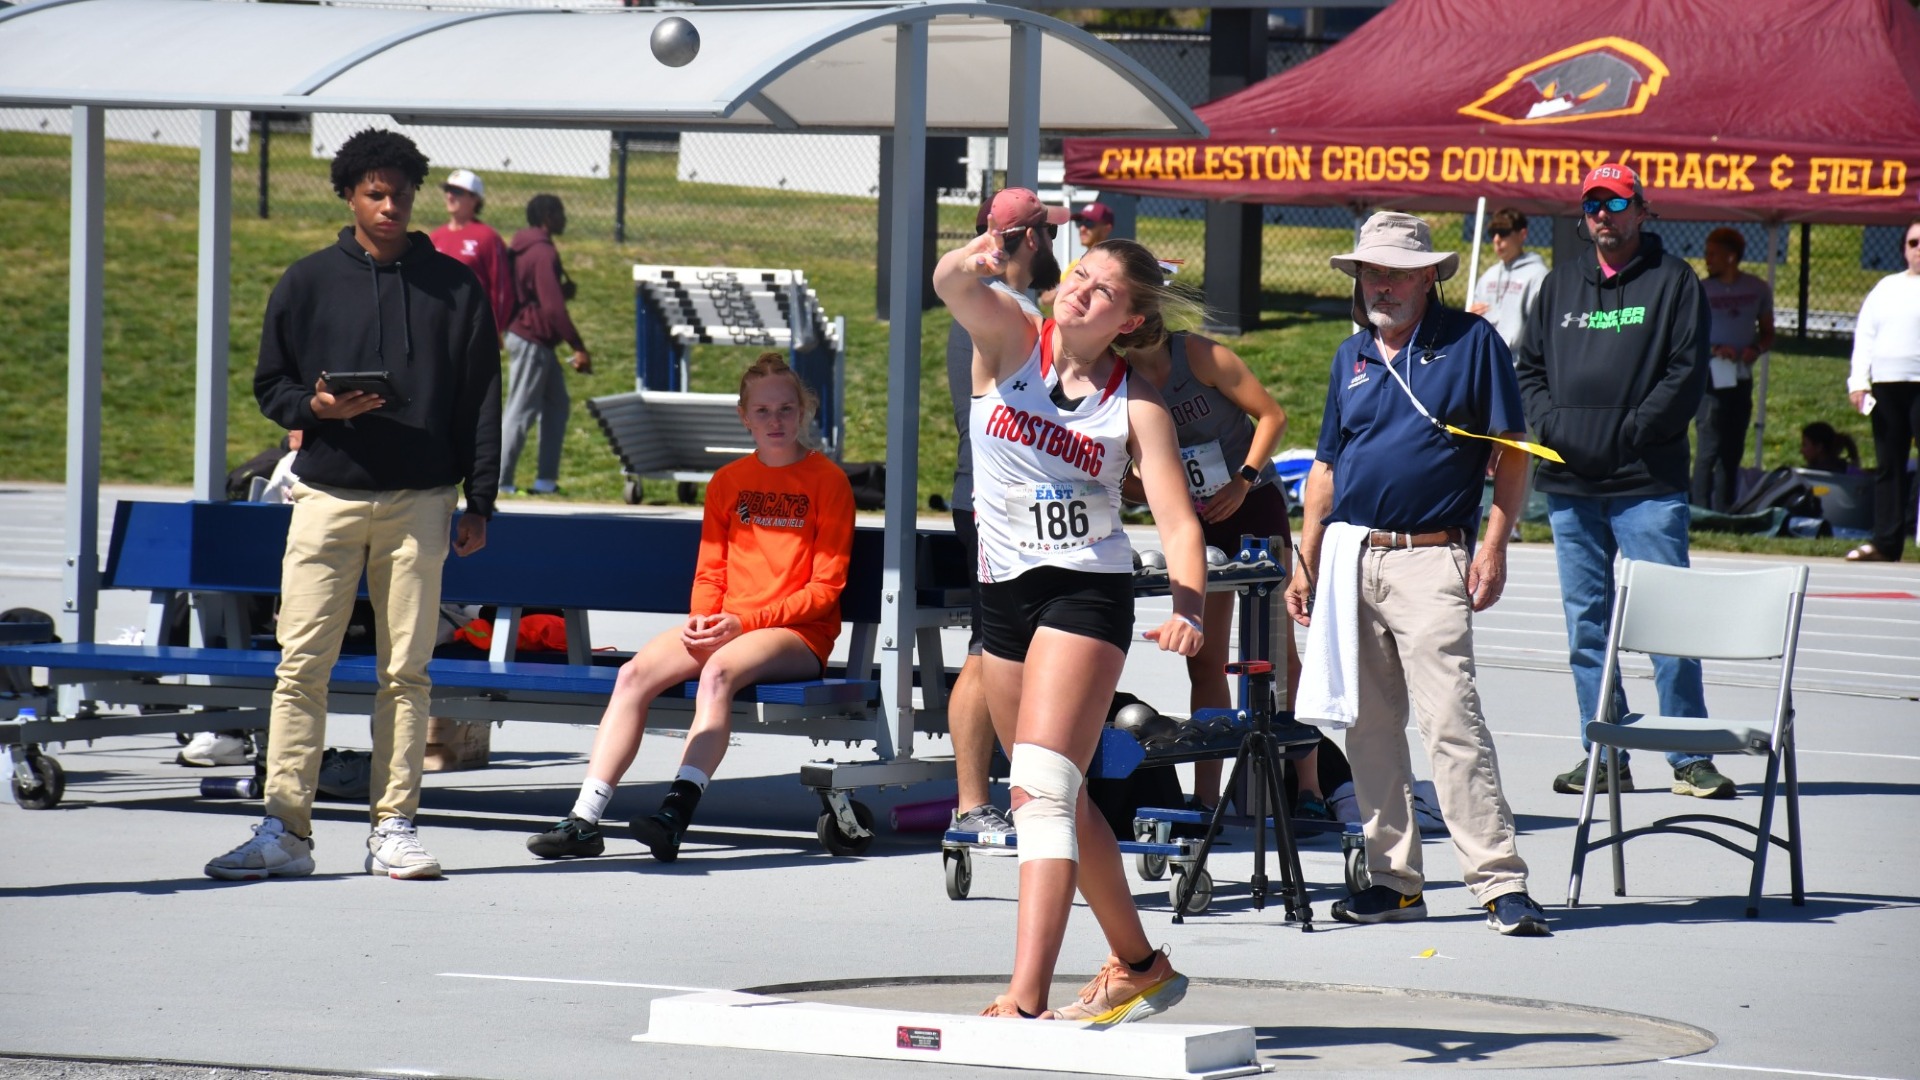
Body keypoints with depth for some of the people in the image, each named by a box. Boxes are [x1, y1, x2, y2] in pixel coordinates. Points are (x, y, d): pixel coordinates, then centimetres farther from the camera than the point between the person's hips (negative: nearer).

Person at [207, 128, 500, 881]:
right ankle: (285, 830, -4)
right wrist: (317, 408, -10)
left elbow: (480, 401, 9)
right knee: (302, 665, -5)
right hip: (329, 494, 0)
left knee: (406, 670, 1)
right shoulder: (308, 283, 8)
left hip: (420, 501, 0)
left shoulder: (454, 287, 9)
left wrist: (479, 504, 4)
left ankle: (394, 826, 5)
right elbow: (270, 385, 12)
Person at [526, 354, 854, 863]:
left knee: (719, 669, -36)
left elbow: (826, 587, -5)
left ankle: (678, 811, -47)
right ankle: (585, 819, -25)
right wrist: (701, 620, -7)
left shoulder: (827, 481, 0)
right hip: (723, 628, 5)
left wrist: (744, 622, -13)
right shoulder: (728, 482, 16)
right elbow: (709, 573, 17)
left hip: (798, 632, -5)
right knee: (635, 673, -20)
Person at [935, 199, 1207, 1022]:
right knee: (1060, 799, 16)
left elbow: (1178, 521, -10)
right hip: (1005, 592, 5)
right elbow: (952, 286, -23)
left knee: (1041, 789, -18)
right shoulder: (1012, 340, -2)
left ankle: (1027, 999, -25)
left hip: (1086, 591, -5)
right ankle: (1139, 967, 33)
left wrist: (1188, 613, -28)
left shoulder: (1136, 406, -6)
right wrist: (979, 256, -48)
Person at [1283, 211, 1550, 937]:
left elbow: (1510, 452, 0)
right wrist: (1305, 563, 14)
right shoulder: (1352, 357, 15)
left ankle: (1500, 881, -15)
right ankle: (1394, 878, 14)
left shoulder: (1471, 343, 0)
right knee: (1369, 726, 6)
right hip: (1351, 556, 6)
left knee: (1451, 720, -14)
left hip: (1430, 560, -6)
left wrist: (1494, 545, -9)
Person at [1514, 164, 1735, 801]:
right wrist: (1551, 426, -1)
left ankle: (1689, 756, -4)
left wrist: (1628, 433, -13)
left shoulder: (1673, 282, 2)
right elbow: (1529, 368, 18)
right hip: (1569, 484, 5)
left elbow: (1687, 375, -6)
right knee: (1586, 622, 6)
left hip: (1648, 484, -5)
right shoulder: (1560, 286, 17)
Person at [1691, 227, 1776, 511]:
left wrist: (1756, 349, -7)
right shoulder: (1701, 290, -3)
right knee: (1709, 447, -11)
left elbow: (1767, 333, 15)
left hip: (1742, 377, 4)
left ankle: (1723, 512, 13)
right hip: (1711, 377, -4)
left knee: (1732, 450, 8)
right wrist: (1714, 350, -19)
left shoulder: (1757, 290, 6)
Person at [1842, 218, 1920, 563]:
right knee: (1888, 466, 5)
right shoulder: (1886, 288, 18)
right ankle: (1885, 542, 6)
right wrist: (1858, 381, 5)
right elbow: (1865, 336, 17)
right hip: (1886, 386, 5)